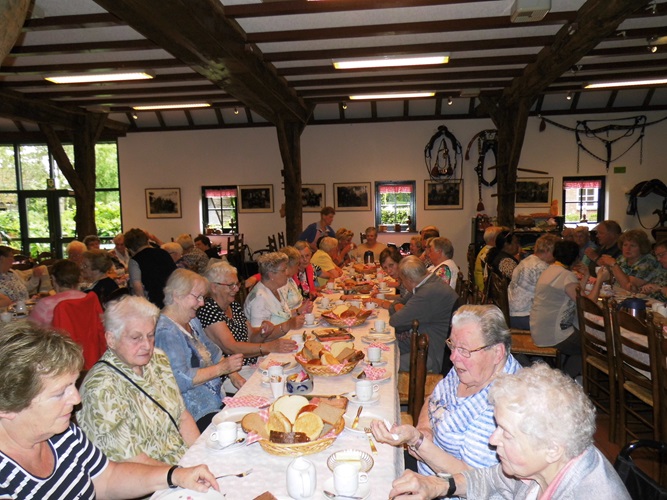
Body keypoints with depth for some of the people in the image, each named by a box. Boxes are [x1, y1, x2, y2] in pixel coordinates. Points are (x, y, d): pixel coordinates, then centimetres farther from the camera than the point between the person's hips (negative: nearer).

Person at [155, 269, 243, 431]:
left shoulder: (192, 321, 13)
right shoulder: (166, 332, -17)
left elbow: (213, 353, 20)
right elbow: (180, 380, -23)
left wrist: (233, 374, 4)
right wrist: (222, 368, -17)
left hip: (215, 399, 9)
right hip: (196, 413, -9)